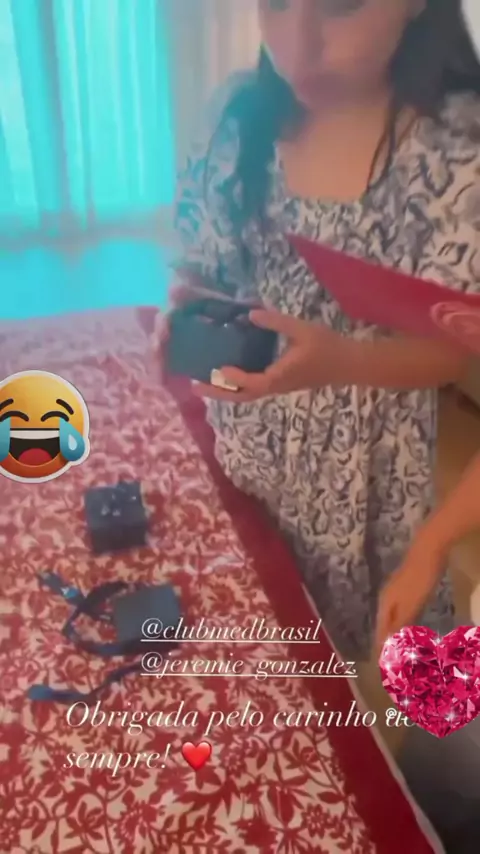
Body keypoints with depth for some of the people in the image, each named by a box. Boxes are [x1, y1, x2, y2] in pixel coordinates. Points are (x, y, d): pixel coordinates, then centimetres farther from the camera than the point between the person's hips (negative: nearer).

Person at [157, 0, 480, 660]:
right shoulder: (239, 115, -7)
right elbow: (202, 268, 3)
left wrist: (335, 360, -36)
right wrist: (186, 311, -20)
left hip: (360, 476, -3)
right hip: (240, 449, 4)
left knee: (336, 660, 18)